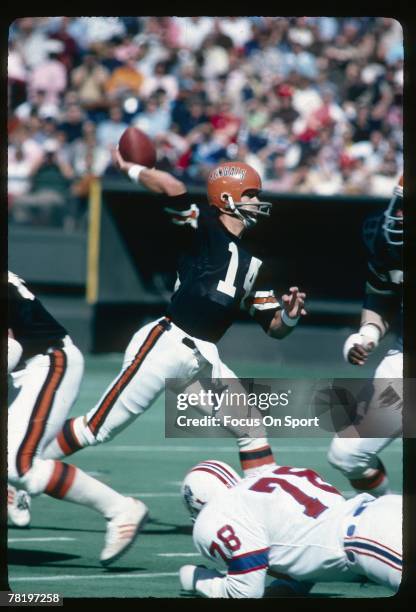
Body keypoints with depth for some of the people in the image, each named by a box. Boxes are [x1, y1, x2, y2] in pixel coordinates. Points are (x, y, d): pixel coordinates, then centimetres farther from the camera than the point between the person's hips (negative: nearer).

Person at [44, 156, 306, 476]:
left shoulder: (252, 264, 17)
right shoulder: (204, 228, -3)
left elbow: (275, 327, 18)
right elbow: (172, 187, -23)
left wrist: (290, 316, -4)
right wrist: (130, 168, -9)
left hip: (204, 359, 7)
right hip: (166, 345, -7)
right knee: (98, 428, -5)